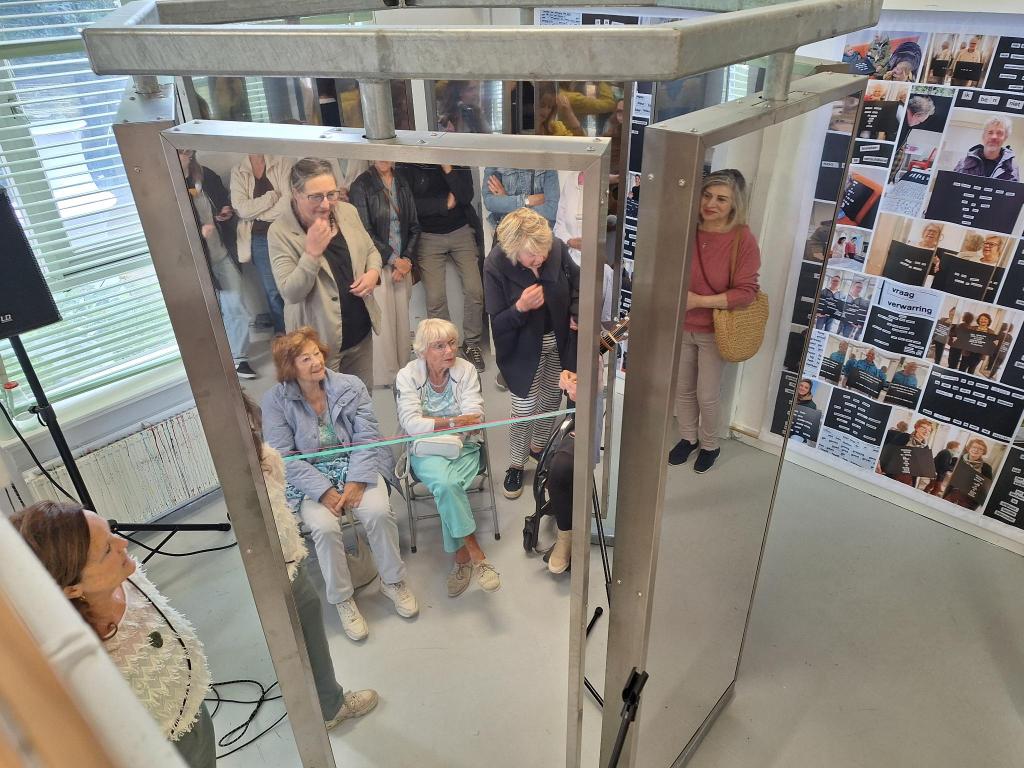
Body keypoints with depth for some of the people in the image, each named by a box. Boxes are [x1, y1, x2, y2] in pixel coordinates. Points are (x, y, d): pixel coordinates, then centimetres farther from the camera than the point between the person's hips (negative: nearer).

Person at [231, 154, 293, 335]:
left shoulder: (282, 163, -1)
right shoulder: (237, 172, 5)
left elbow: (288, 199, -13)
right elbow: (242, 209, -7)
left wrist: (258, 214, -9)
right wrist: (273, 196, -11)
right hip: (259, 240, 2)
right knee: (272, 292, 8)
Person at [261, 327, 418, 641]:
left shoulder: (350, 385, -3)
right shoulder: (276, 400, -7)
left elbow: (367, 436, -5)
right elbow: (284, 457, -10)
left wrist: (356, 482, -18)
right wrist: (324, 491, -20)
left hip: (357, 466, 1)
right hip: (309, 477, -1)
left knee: (379, 512, -25)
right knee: (324, 527, -28)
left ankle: (393, 581, 0)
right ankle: (341, 598, -3)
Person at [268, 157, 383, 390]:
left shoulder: (348, 212, -3)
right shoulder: (280, 232, -17)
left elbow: (371, 250, 12)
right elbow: (290, 293, -20)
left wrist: (373, 272, -10)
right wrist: (312, 252, -31)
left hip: (361, 331, 5)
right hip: (320, 339, -5)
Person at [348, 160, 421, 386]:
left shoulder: (403, 183, 11)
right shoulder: (361, 185, -3)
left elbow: (414, 226, 12)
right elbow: (365, 232, -8)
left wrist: (407, 260, -1)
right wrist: (393, 259, -8)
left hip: (403, 263, 4)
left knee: (403, 320, 4)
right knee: (383, 322, -6)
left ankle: (402, 373, 15)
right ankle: (387, 377, 5)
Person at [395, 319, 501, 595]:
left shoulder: (466, 370, -2)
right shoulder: (407, 375, -5)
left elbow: (474, 417, -10)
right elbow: (411, 423, -16)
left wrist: (434, 425, -21)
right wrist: (453, 422, -25)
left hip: (463, 448, 1)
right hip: (425, 451, -1)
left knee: (447, 487, -30)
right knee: (446, 483, -32)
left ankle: (461, 556, -16)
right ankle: (474, 554, -22)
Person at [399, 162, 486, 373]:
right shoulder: (408, 166, -4)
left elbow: (466, 197, -11)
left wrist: (447, 167, -18)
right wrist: (446, 203, -10)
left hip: (461, 231, 1)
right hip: (428, 236, -1)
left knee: (474, 290, -5)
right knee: (435, 298, -6)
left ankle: (472, 345, 11)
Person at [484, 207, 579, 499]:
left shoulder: (558, 248, -19)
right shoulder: (495, 265, -25)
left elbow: (577, 286, 1)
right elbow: (497, 322, -19)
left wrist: (576, 314, -15)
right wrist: (520, 308, -38)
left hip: (559, 340, 4)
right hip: (524, 348, -4)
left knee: (552, 399, 19)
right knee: (525, 409, -1)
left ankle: (538, 446, 46)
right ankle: (516, 465, 24)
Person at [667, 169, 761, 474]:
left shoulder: (743, 239, -18)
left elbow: (746, 292, -18)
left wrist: (698, 301, -24)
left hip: (714, 331, -3)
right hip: (680, 326, 3)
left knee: (707, 395, 9)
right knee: (682, 388, 17)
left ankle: (710, 445, 35)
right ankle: (688, 437, 41)